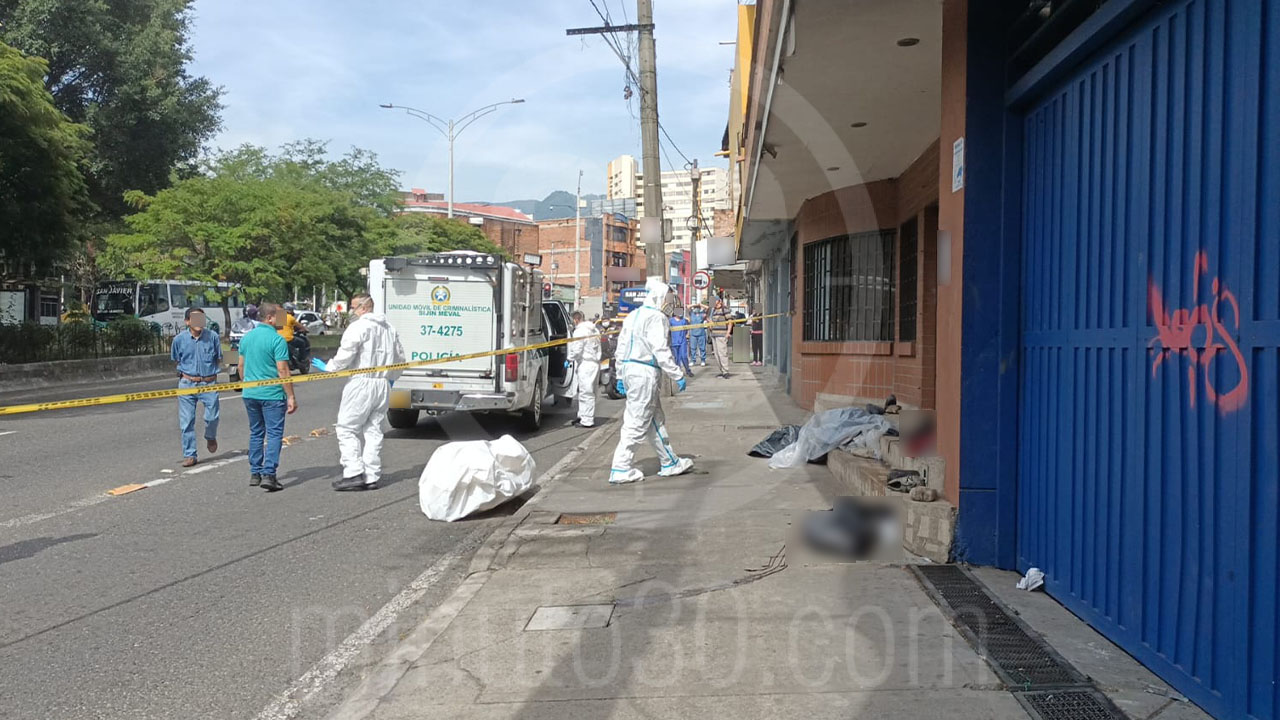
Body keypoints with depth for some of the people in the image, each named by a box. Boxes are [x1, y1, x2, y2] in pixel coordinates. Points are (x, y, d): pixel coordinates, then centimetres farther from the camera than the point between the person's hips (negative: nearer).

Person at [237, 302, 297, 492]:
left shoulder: (246, 337, 9)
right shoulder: (277, 339, -14)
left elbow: (241, 366, 15)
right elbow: (282, 371, -16)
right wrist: (291, 397, -13)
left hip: (250, 394, 7)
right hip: (272, 394, -7)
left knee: (256, 433, 16)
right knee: (274, 433, -3)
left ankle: (255, 473, 20)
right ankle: (268, 474, -11)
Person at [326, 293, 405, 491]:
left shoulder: (358, 327, -10)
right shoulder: (390, 329, 15)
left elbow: (345, 354, -15)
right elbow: (400, 357, 21)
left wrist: (329, 368, 2)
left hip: (361, 384, -8)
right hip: (383, 386, 8)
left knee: (347, 428, -1)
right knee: (373, 430, 10)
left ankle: (354, 473, -8)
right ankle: (372, 477, 10)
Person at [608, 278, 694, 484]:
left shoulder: (633, 316, 17)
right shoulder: (656, 318, -11)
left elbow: (622, 345, 19)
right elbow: (661, 350, -18)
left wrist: (621, 375, 23)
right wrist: (678, 375, -13)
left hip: (629, 369, 10)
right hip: (644, 372, -10)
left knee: (656, 420, 16)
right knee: (637, 422, -4)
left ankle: (670, 463, 25)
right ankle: (621, 469, -2)